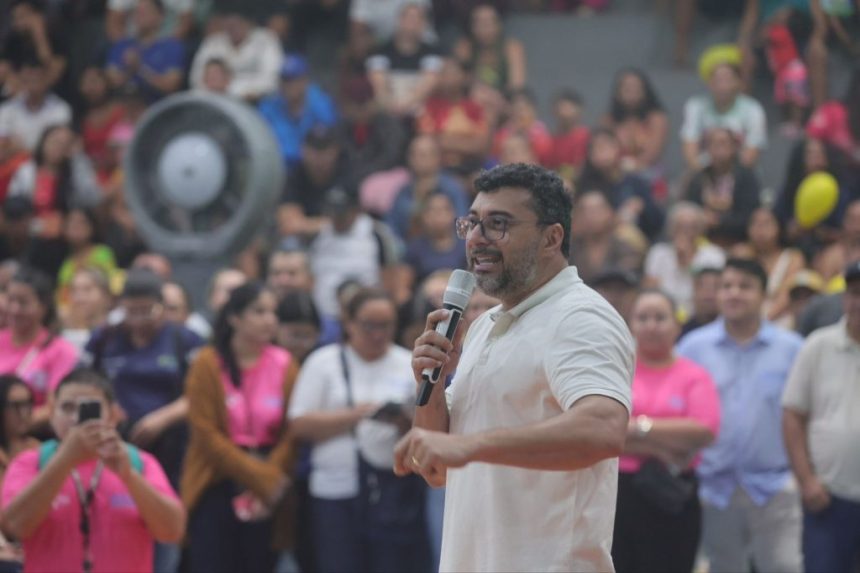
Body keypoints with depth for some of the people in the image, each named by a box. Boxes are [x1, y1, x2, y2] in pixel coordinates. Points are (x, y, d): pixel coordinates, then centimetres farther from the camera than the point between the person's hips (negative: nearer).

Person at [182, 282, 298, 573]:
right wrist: (260, 476, -13)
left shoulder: (285, 365, 0)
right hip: (216, 489, -2)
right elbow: (207, 434, -9)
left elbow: (292, 432, -4)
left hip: (267, 494, 2)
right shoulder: (208, 364, -6)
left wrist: (268, 483, -14)